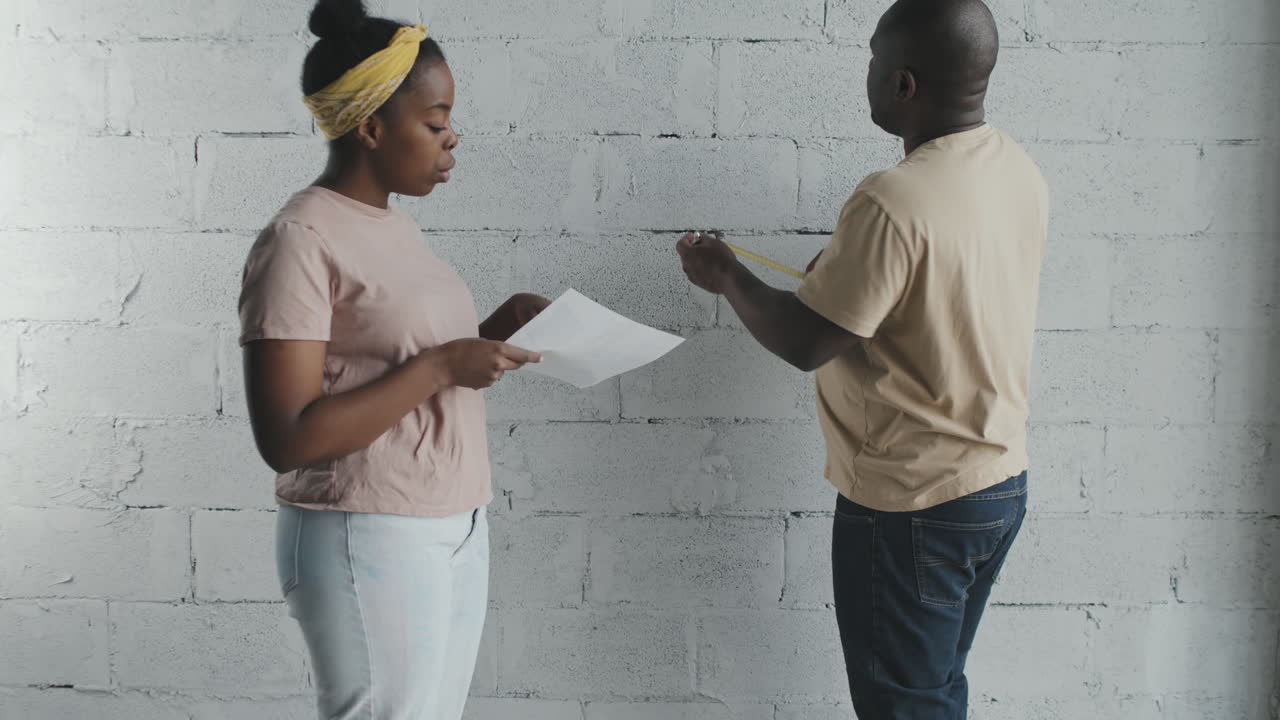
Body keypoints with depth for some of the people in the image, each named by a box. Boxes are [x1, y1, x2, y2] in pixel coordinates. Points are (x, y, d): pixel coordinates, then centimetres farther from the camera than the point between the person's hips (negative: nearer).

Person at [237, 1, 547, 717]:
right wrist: (439, 367, -21)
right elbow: (288, 438, -20)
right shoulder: (300, 242, -16)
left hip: (457, 527, 8)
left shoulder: (393, 225, 10)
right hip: (370, 542, -8)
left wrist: (494, 329, 2)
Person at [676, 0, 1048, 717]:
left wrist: (727, 275, -4)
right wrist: (846, 274, 11)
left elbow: (804, 342, -20)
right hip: (1002, 483, 9)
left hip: (910, 503, -8)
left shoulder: (893, 203, -27)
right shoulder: (1021, 172, 0)